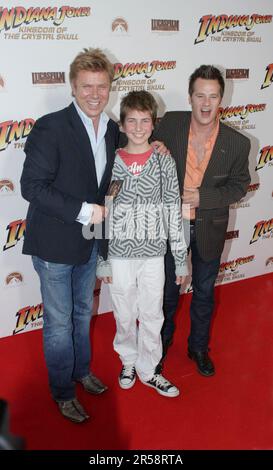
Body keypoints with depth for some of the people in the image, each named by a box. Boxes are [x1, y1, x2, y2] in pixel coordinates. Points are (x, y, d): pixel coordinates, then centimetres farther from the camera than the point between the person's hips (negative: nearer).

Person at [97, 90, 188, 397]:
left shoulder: (164, 162, -3)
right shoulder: (110, 163, -4)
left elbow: (174, 212, -1)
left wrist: (181, 259, -1)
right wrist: (101, 261, -2)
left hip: (154, 254, 1)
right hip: (119, 254, 0)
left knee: (152, 316, 13)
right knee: (124, 315, 15)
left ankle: (148, 370, 34)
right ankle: (129, 361, 41)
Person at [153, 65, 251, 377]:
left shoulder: (237, 143, -15)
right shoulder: (169, 124, -13)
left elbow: (238, 185, -5)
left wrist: (202, 197, -19)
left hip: (209, 228, 0)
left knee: (204, 293, 18)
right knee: (167, 290, 18)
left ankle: (198, 347, 42)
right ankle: (162, 342, 43)